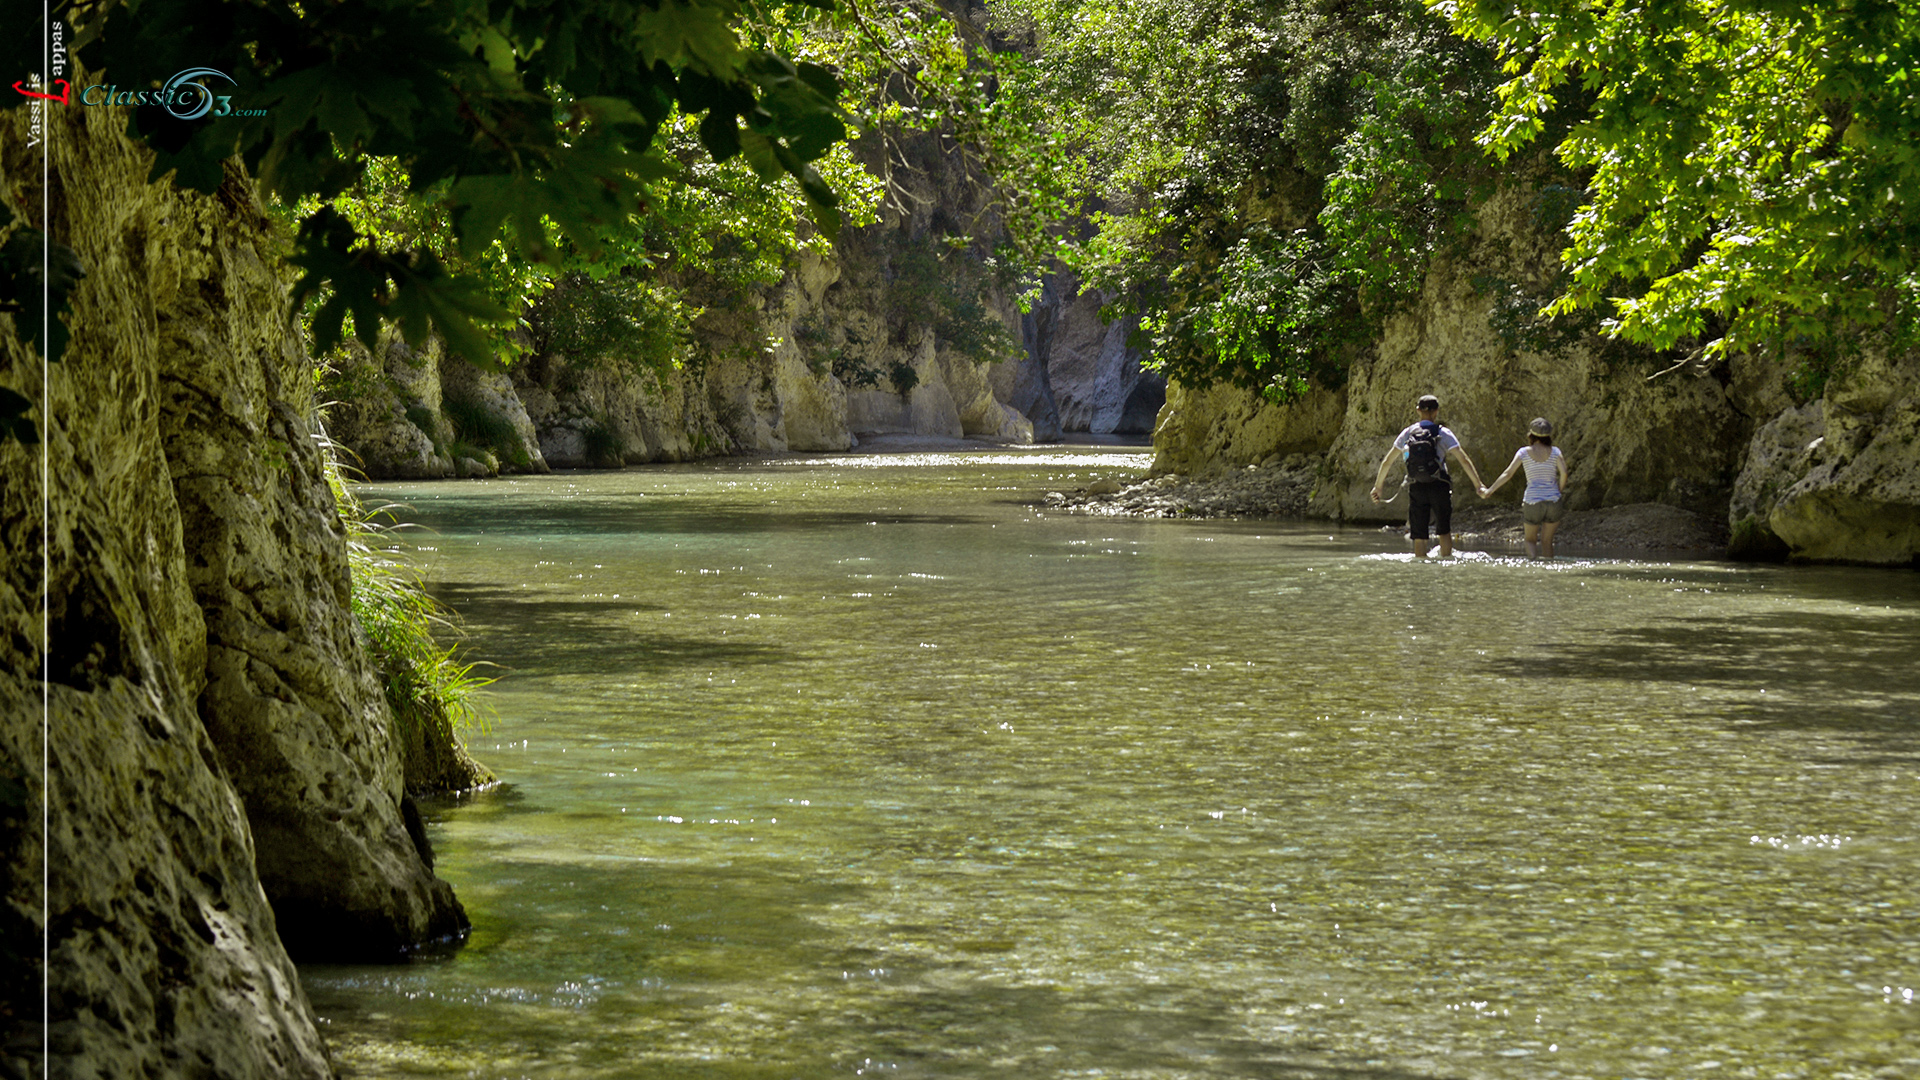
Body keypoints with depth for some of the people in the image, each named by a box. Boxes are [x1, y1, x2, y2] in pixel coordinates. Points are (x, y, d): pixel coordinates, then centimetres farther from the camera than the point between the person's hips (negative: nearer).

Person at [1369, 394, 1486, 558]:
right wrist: (1478, 484, 2)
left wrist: (1377, 486, 17)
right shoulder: (1443, 434, -3)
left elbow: (1387, 462, 8)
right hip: (1439, 486, -2)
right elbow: (1464, 460, -4)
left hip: (1416, 488, 2)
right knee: (1444, 531, 11)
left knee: (1419, 535, 5)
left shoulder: (1408, 433, 5)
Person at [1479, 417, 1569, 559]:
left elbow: (1508, 473, -4)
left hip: (1532, 502, -1)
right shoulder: (1554, 451, 1)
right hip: (1553, 502, 1)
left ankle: (1534, 558, -17)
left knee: (1530, 540, 12)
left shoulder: (1524, 452, -1)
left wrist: (1489, 490, 1)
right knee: (1547, 541, 14)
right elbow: (1563, 473, -10)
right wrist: (1559, 491, 6)